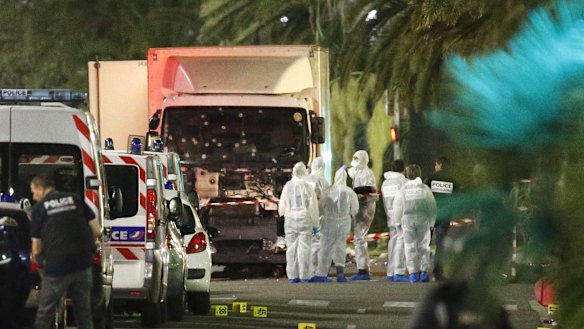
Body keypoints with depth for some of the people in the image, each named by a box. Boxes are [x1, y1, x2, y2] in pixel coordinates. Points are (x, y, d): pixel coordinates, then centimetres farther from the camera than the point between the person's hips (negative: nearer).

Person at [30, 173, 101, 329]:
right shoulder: (75, 200, 9)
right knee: (84, 311, 13)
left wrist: (40, 266, 20)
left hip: (57, 266, -4)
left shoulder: (39, 208, 0)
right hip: (83, 264, 4)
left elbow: (37, 250, 1)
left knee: (44, 314, 5)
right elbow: (97, 231, 6)